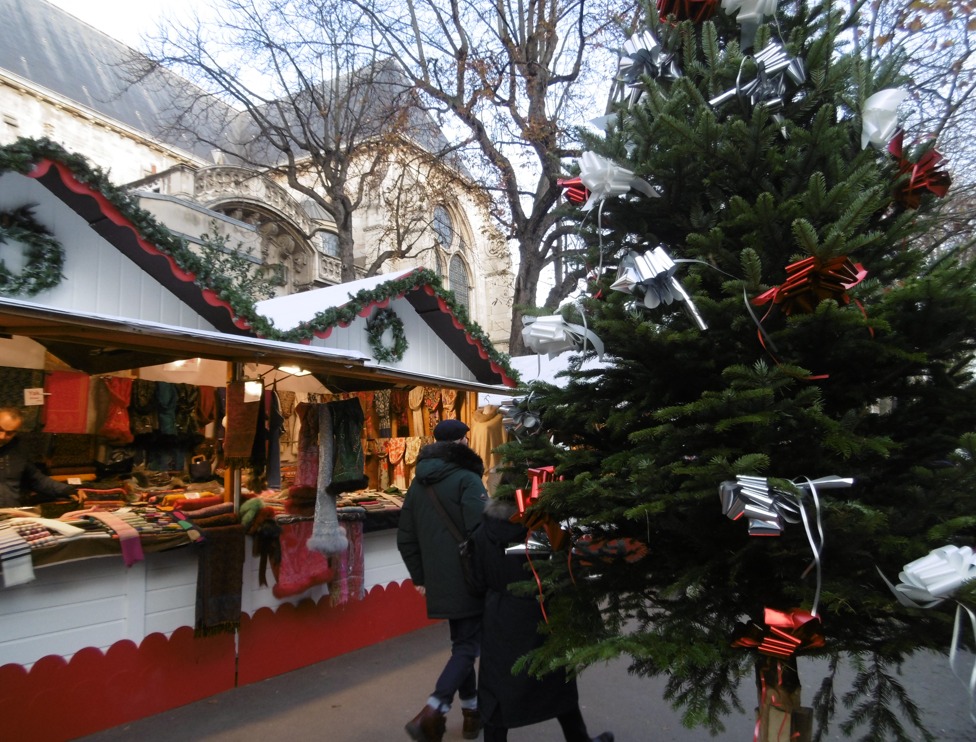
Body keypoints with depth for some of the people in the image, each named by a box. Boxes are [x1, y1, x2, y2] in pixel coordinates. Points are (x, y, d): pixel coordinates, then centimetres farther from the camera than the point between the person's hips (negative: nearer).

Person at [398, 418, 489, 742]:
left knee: (461, 643, 20)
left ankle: (472, 712, 29)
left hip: (439, 583, 7)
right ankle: (431, 714, -10)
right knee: (468, 646, 1)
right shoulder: (467, 479, -13)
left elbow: (405, 539, 11)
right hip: (468, 580, -7)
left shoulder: (418, 484, 10)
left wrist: (420, 577, 17)